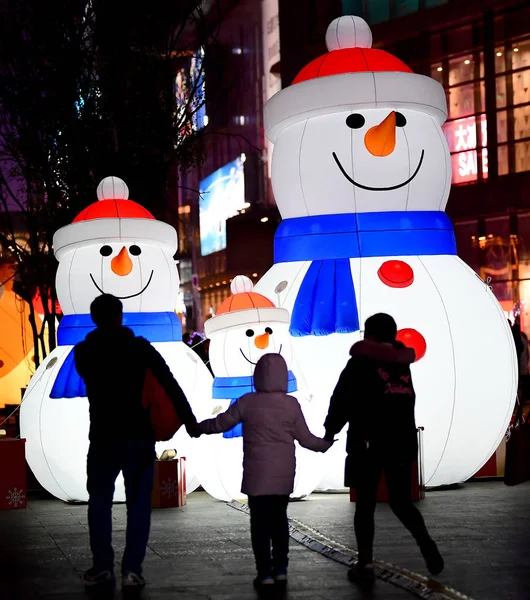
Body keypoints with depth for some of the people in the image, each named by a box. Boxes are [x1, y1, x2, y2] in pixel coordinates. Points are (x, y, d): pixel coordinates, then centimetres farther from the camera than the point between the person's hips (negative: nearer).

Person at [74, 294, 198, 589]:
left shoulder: (83, 352, 3)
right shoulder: (140, 347, -2)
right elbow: (170, 384, -8)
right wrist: (189, 420, -6)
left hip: (103, 435, 1)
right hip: (138, 434, -1)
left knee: (100, 500, 14)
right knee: (138, 502, 5)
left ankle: (103, 566, 10)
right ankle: (132, 569, 0)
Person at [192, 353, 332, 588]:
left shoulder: (247, 402, -7)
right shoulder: (291, 404, -2)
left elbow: (221, 423, 1)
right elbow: (305, 438, 3)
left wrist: (198, 427, 19)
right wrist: (325, 444, 22)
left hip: (257, 474, -2)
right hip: (283, 474, 3)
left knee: (260, 521, 3)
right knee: (279, 519, 15)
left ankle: (265, 572, 0)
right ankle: (280, 569, 16)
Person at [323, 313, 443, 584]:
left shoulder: (361, 362, -5)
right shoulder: (403, 363, 10)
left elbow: (343, 401, -7)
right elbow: (407, 400, 13)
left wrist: (329, 431, 4)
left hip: (367, 443, -4)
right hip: (402, 441, 4)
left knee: (365, 504, 4)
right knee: (401, 501, 15)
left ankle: (365, 564, 3)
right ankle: (427, 545, -4)